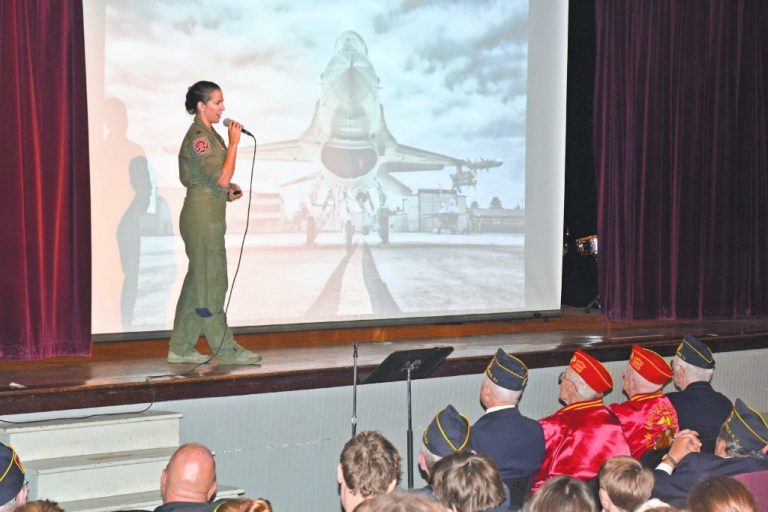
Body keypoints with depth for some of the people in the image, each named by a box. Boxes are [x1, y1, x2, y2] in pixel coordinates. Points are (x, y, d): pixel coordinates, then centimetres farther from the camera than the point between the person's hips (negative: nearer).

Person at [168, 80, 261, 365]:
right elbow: (222, 177, -21)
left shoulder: (209, 135, 17)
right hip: (203, 216, -10)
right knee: (210, 283, -4)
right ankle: (226, 350, 0)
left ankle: (181, 348, 16)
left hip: (209, 216, 10)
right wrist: (234, 142, -15)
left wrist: (229, 189, 10)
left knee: (198, 283, 11)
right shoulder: (198, 137, -14)